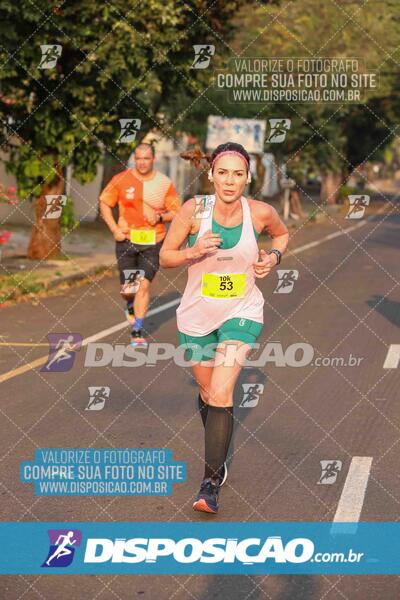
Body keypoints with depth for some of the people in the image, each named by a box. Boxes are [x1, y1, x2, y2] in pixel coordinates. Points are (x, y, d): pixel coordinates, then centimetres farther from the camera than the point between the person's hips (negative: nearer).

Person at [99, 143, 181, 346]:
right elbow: (104, 203, 5)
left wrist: (160, 217, -16)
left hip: (153, 242, 0)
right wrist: (114, 229, -5)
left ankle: (138, 332, -1)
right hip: (126, 240, 1)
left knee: (144, 284, -10)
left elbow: (176, 212, 4)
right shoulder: (122, 179, -3)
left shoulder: (165, 183, -1)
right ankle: (131, 306, 43)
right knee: (127, 289, 4)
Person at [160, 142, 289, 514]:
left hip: (241, 314, -1)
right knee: (207, 393, 16)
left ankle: (211, 483, -11)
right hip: (197, 315, 1)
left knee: (221, 395, -16)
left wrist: (273, 256, -7)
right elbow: (165, 257, -5)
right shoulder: (194, 210, -14)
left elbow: (282, 234, 13)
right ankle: (218, 457, 44)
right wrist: (194, 251, -24)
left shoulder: (261, 213, -11)